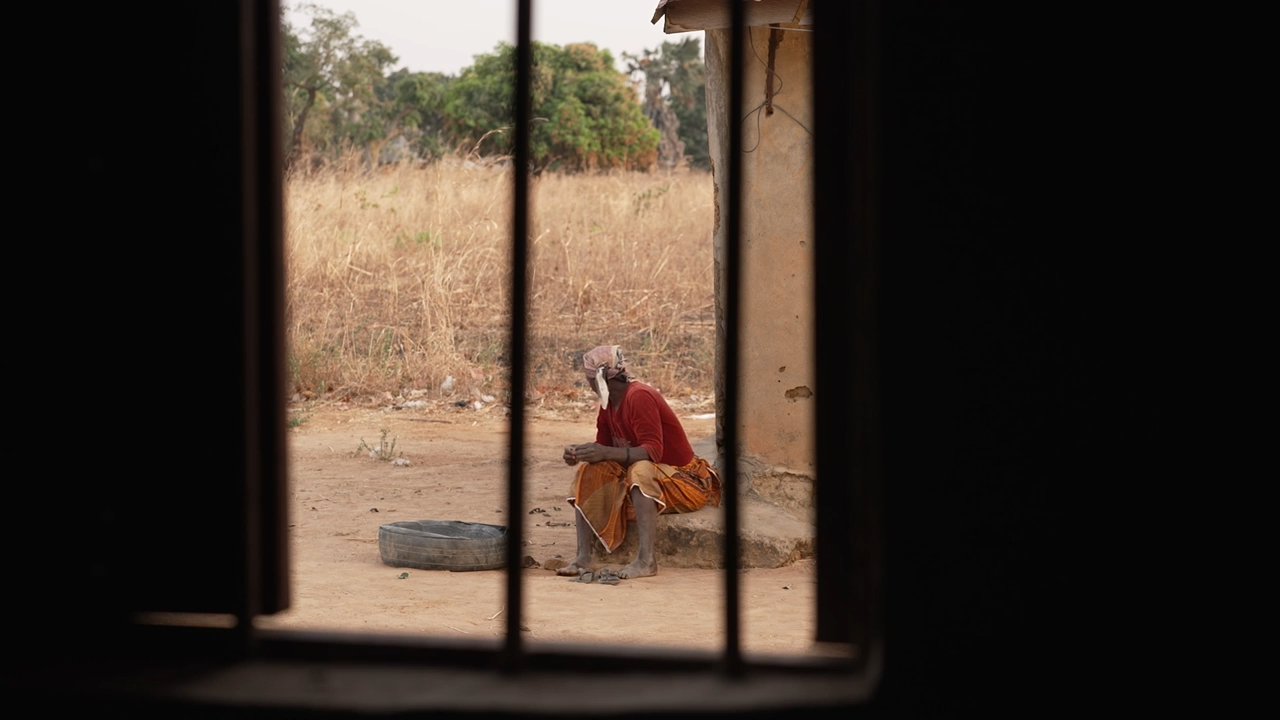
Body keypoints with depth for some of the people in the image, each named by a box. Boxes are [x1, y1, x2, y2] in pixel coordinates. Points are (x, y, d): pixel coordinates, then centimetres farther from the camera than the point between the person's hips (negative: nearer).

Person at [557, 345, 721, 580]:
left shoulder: (639, 397, -22)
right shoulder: (609, 404, 5)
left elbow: (653, 451, -29)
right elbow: (603, 446, 7)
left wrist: (608, 453, -38)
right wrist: (578, 453, -14)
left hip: (680, 479, -9)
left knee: (641, 469, -38)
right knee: (589, 471, -9)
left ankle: (646, 559, -43)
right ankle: (583, 557, -20)